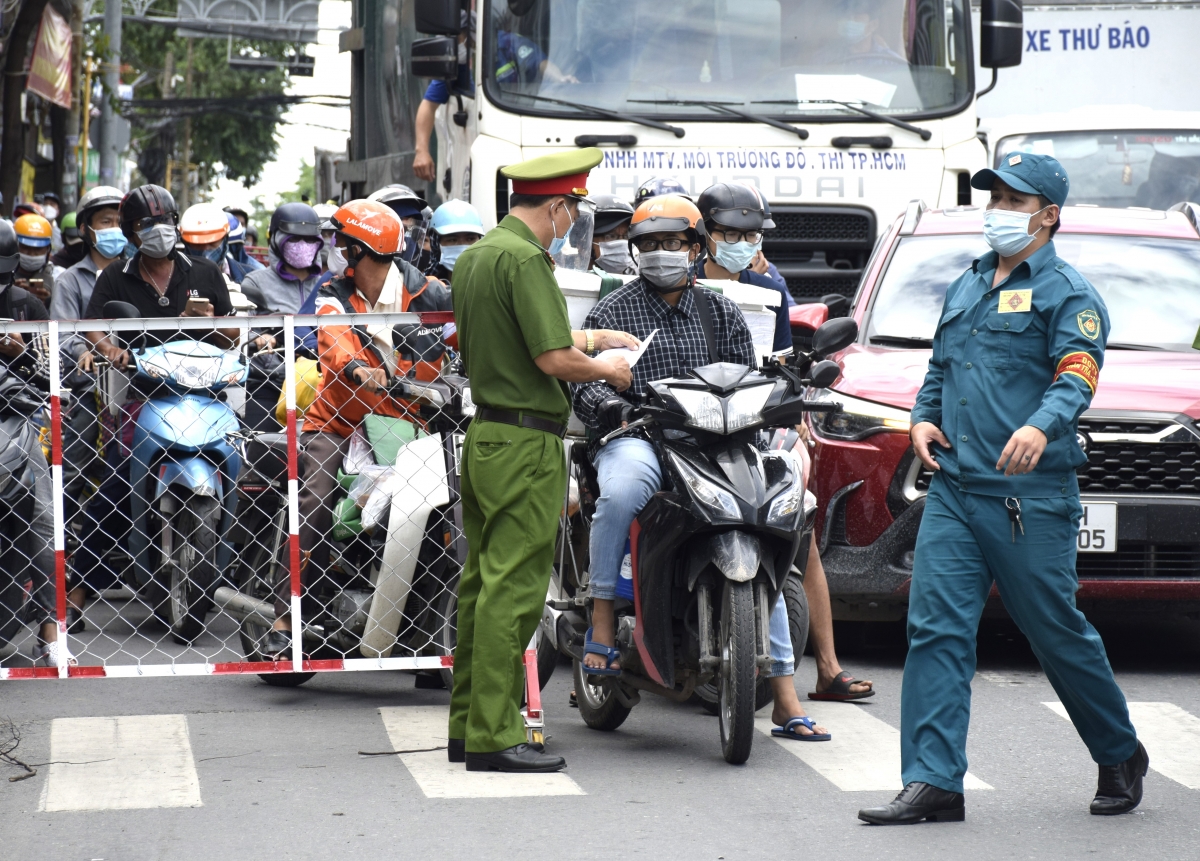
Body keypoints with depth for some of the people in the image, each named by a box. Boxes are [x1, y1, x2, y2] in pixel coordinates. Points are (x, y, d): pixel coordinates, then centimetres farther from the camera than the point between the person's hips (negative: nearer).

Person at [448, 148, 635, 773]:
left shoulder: (474, 256, 15)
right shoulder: (525, 259, -15)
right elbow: (555, 359, -22)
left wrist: (592, 337, 31)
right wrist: (607, 370, -4)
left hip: (483, 437, 10)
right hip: (526, 444, -10)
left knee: (482, 583, 13)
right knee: (513, 589, -8)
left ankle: (468, 726, 18)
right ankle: (495, 737, -8)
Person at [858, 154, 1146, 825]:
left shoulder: (1067, 292, -2)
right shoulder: (966, 289, 21)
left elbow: (1078, 375, -17)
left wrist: (1042, 426, -37)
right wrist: (924, 416, 9)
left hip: (1031, 494, -6)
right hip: (953, 488, 6)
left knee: (1059, 634, 2)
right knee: (936, 629, -6)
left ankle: (1122, 758, 23)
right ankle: (933, 783, -7)